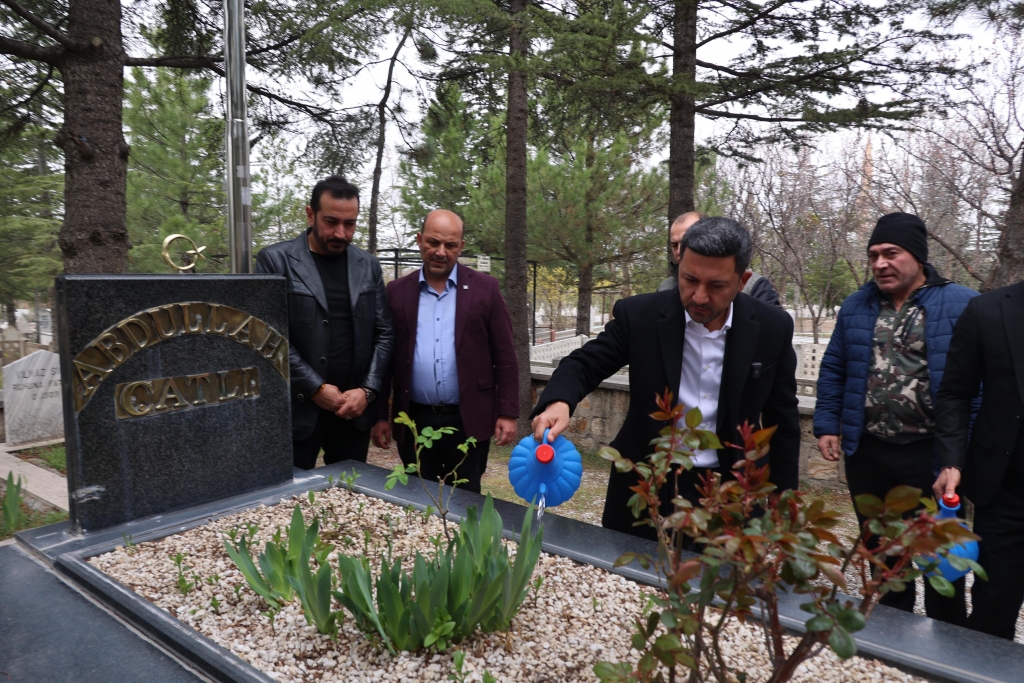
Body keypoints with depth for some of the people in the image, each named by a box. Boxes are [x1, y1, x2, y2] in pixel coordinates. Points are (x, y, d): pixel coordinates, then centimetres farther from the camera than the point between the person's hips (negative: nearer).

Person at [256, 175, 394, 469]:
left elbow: (384, 333, 6)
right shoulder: (275, 260, -4)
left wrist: (368, 390, -6)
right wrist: (315, 388, -12)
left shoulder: (368, 266, 7)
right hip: (297, 409, -3)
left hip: (355, 408, 4)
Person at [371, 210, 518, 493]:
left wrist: (507, 413, -5)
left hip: (469, 421, -1)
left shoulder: (485, 288, -1)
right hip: (414, 422, 2)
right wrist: (380, 415, 4)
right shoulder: (397, 292, 4)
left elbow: (505, 357, -1)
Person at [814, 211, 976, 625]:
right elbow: (833, 370, 10)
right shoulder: (857, 306, 5)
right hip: (867, 451, 4)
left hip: (932, 453, -4)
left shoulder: (961, 305, -8)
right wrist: (827, 425, 4)